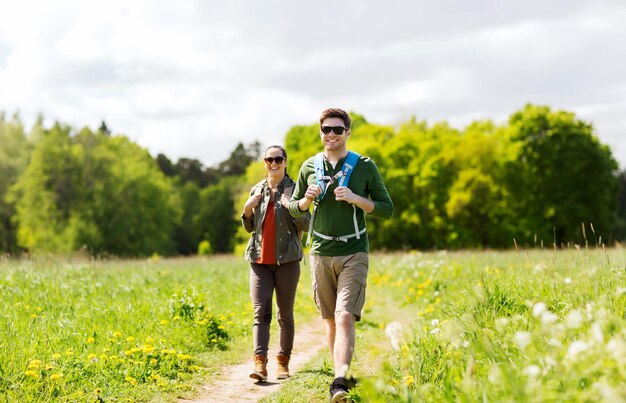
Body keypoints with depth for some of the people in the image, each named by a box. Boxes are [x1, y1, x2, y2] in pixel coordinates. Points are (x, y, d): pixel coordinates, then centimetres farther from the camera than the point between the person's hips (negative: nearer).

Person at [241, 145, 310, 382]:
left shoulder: (294, 189, 2)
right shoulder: (257, 190, 13)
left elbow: (306, 225, -1)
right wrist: (247, 209, -1)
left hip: (286, 259, -2)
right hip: (260, 259, 2)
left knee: (285, 314, 5)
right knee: (260, 312, -9)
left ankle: (283, 362, 17)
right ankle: (260, 363, -16)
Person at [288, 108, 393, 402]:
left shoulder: (365, 167, 1)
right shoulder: (309, 167, 8)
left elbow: (387, 209, 2)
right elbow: (294, 209, 18)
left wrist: (355, 198, -14)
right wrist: (307, 199, -5)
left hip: (353, 253, -3)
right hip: (321, 253, 3)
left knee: (345, 317, -17)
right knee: (330, 320, 8)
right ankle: (342, 374, 22)